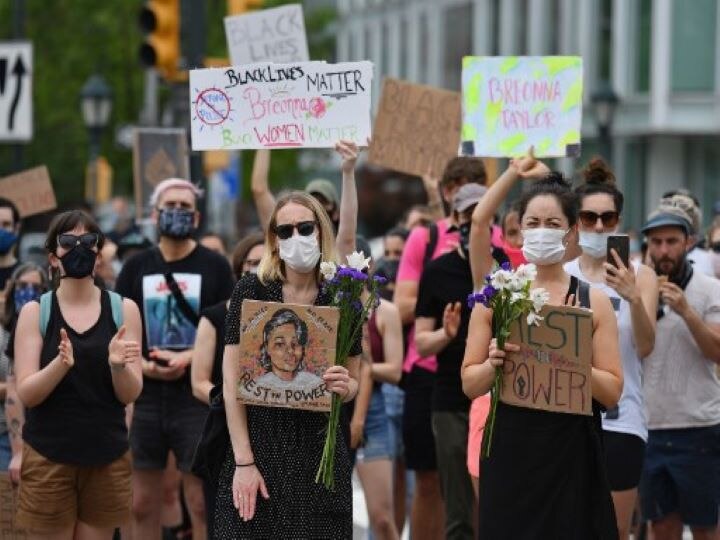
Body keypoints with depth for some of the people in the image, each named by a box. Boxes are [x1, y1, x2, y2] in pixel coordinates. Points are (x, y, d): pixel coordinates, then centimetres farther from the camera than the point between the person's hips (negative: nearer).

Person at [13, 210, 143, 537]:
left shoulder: (123, 309, 2)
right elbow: (26, 394, -6)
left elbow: (130, 395, 0)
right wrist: (61, 363, -25)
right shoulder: (35, 312, -1)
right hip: (48, 456, -1)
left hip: (107, 455, 1)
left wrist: (117, 365, -21)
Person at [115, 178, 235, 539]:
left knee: (201, 504, -3)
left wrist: (187, 359, -16)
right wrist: (142, 365, -9)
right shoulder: (136, 267, 10)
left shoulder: (214, 266, 2)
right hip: (146, 397, 3)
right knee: (143, 505, 7)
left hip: (197, 397, -3)